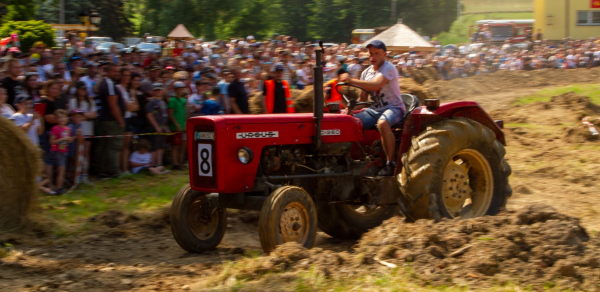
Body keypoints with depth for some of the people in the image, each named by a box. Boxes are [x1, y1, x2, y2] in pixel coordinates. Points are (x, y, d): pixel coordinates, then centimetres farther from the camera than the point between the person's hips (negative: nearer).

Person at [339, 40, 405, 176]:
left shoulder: (388, 68, -12)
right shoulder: (367, 72, 12)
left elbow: (375, 85, -30)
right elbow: (363, 99, 15)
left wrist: (351, 80, -32)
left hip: (393, 108, -7)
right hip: (374, 109, 7)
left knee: (382, 123, -40)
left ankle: (391, 163, -30)